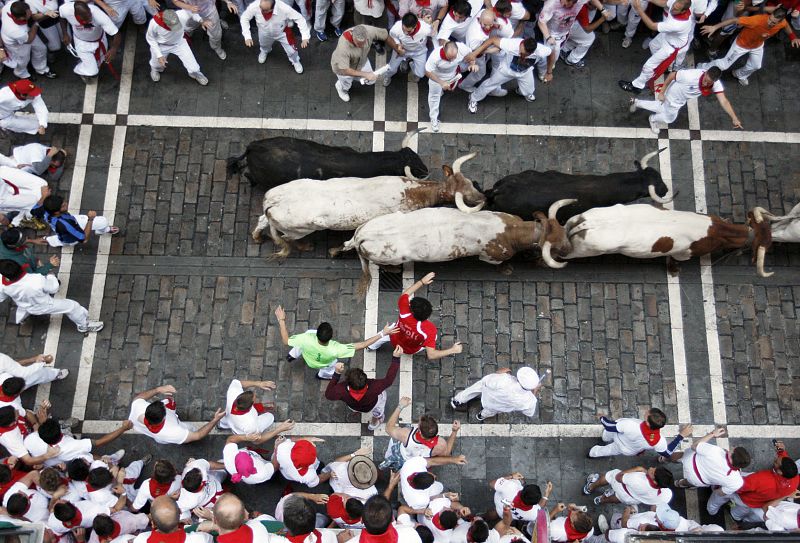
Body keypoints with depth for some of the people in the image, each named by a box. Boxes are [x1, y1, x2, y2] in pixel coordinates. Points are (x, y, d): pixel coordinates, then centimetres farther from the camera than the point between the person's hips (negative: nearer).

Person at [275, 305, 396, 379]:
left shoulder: (307, 338, -47)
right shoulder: (335, 350, -48)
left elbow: (285, 340, -29)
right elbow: (362, 345, -42)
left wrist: (281, 320, -21)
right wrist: (383, 333, -40)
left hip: (308, 359, 1)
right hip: (322, 365, -1)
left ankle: (292, 356, 48)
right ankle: (324, 374, 60)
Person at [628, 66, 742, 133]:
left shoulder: (717, 84, -29)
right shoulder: (691, 76, -42)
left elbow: (724, 101, -36)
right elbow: (672, 75, -27)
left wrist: (734, 118, -45)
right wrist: (662, 92, -22)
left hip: (682, 100, 5)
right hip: (673, 94, -5)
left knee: (663, 109, 25)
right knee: (670, 117, 14)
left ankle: (637, 102, 44)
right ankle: (653, 119, 49)